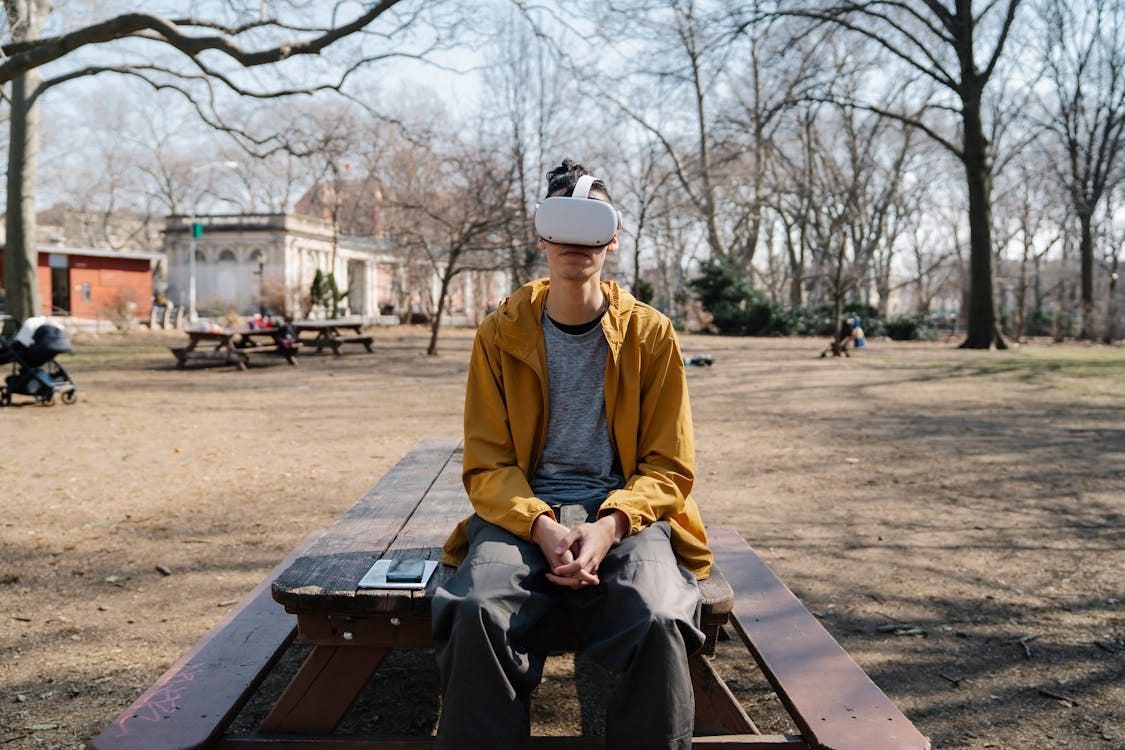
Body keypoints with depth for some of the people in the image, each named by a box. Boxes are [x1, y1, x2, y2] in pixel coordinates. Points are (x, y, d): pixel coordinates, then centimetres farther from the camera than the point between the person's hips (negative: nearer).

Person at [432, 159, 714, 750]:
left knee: (659, 623, -31)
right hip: (524, 512, 1)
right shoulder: (501, 334, 7)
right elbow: (486, 464, 4)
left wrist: (609, 525, -15)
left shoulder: (651, 335, 6)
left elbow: (669, 467, 5)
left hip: (624, 514, 0)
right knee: (478, 614, -31)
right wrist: (542, 527, -16)